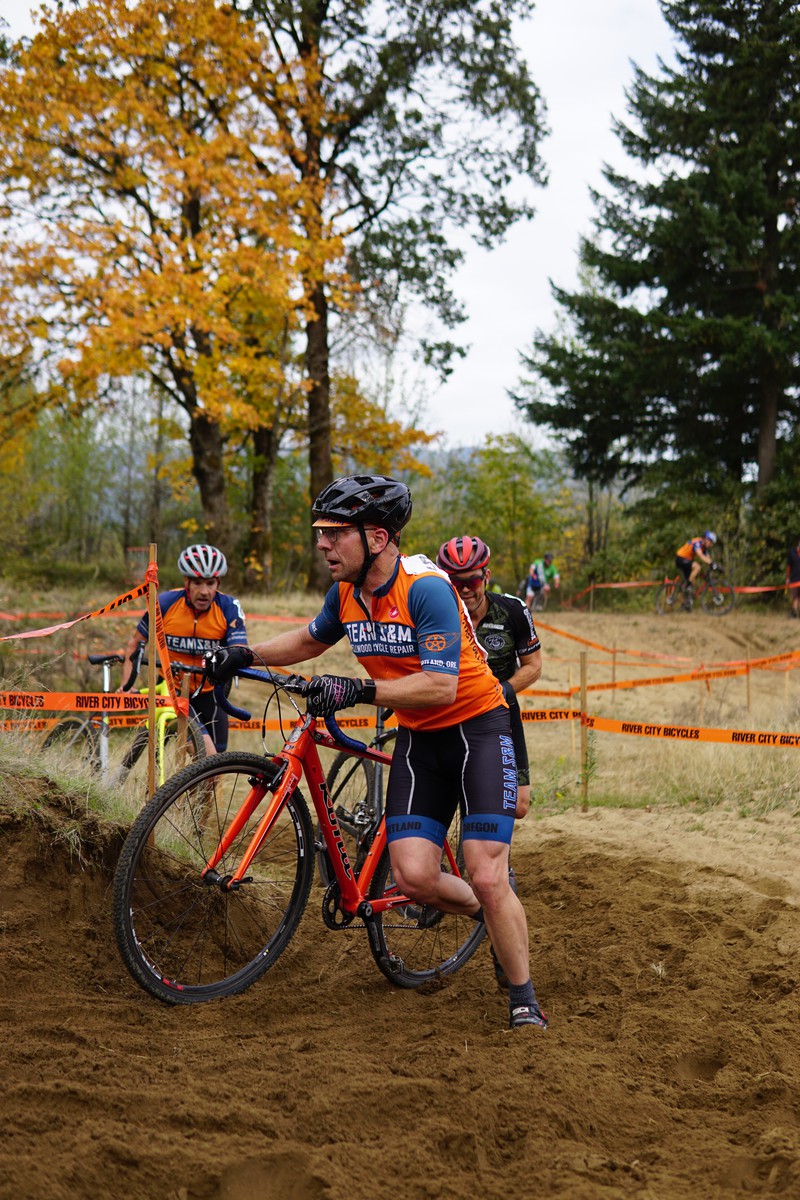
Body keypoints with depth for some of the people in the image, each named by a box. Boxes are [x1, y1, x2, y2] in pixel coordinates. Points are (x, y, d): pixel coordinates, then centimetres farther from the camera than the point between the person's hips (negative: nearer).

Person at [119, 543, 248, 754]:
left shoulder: (229, 608, -13)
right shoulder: (165, 603, -13)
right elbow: (135, 643, 0)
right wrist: (126, 685, -12)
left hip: (210, 695, 2)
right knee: (206, 755, -22)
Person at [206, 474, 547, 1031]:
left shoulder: (426, 588, -24)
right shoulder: (347, 593, -2)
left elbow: (441, 687, -30)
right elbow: (311, 639, 19)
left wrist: (359, 690, -36)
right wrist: (244, 655, 5)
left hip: (478, 728, -6)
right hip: (418, 738, 6)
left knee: (486, 878, -12)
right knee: (414, 877, -8)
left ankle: (525, 1003, 6)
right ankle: (491, 914, 24)